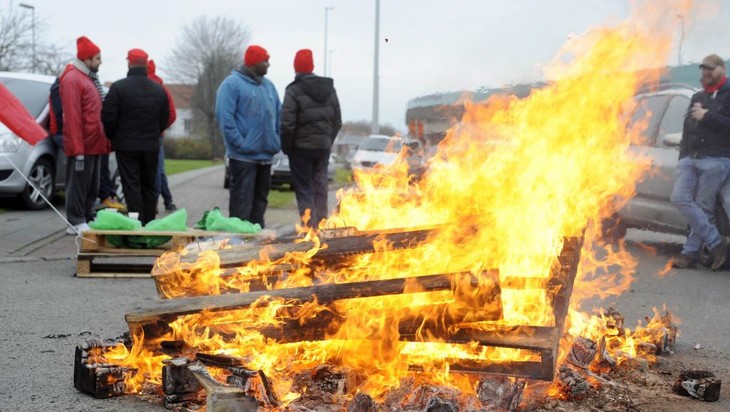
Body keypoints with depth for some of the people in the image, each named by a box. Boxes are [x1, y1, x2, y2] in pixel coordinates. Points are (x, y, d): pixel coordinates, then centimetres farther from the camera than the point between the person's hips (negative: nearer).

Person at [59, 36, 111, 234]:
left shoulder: (89, 78, 18)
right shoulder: (72, 79, -12)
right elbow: (72, 116, -18)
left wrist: (103, 140, 14)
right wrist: (77, 147, -22)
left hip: (95, 143, 9)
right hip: (82, 144, -9)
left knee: (92, 185, 13)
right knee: (79, 183, -3)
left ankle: (88, 219, 21)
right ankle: (76, 222, 2)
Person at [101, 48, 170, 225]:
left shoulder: (118, 87, -10)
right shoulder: (159, 89, 5)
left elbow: (108, 116, -12)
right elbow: (165, 119, 9)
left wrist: (112, 137, 5)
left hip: (126, 145, -4)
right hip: (151, 146, 4)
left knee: (131, 186, -3)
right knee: (149, 187, 13)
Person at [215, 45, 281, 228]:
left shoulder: (268, 85, 16)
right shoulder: (232, 84, -7)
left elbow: (278, 115, 19)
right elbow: (225, 117, -15)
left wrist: (278, 141, 6)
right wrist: (240, 143, -19)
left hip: (266, 154, 8)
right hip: (244, 155, -7)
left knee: (260, 199, 13)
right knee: (242, 199, -7)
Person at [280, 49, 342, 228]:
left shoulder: (294, 91, -12)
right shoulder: (329, 89, 8)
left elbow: (287, 125, -16)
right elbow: (337, 122, 10)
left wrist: (286, 147, -2)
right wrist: (328, 142, 15)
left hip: (302, 147, -5)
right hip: (323, 147, 5)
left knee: (304, 190, 0)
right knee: (320, 189, 13)